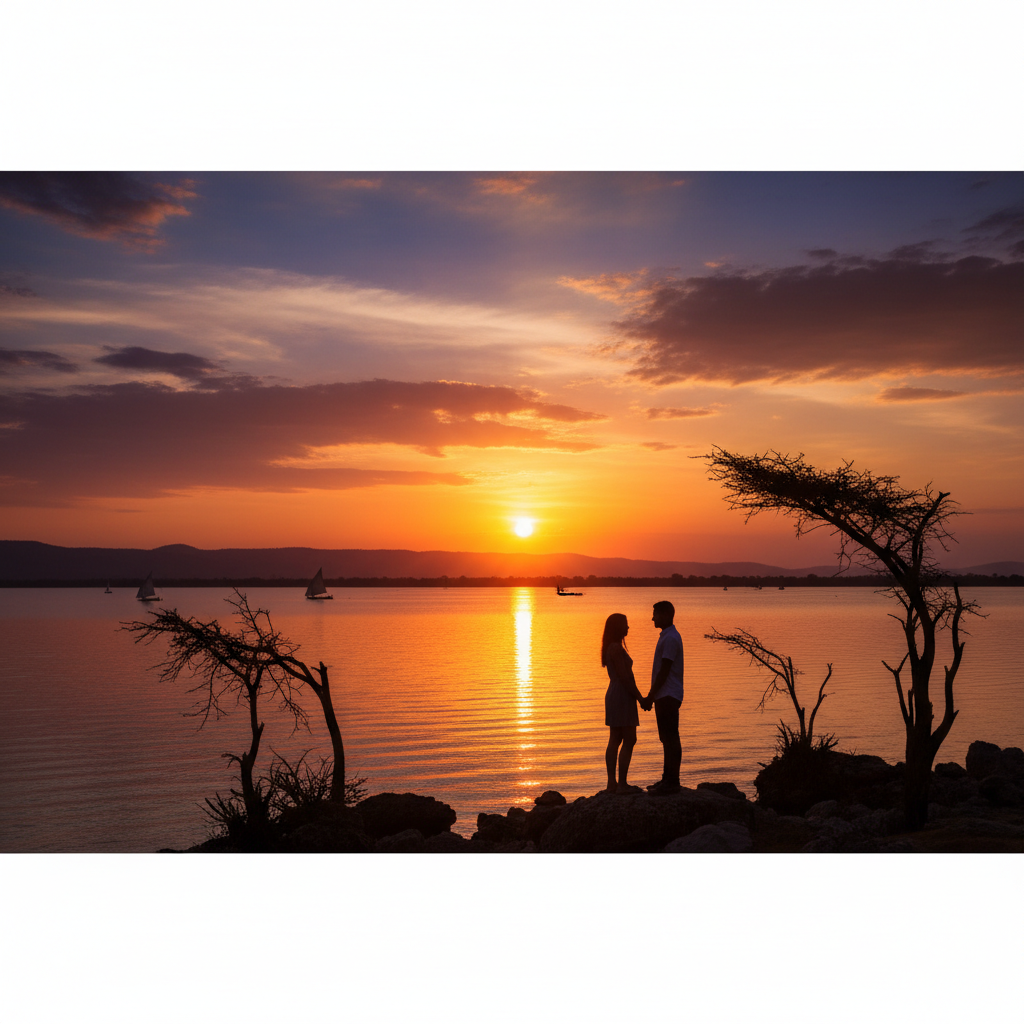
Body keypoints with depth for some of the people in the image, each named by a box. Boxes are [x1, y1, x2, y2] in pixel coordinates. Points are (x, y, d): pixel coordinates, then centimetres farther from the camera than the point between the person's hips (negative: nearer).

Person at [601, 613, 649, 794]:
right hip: (622, 696, -10)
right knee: (629, 740, -7)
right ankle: (622, 784, -7)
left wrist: (637, 697, 19)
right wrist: (640, 698, -15)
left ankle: (612, 783, 12)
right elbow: (624, 677, -20)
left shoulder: (610, 648, 15)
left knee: (615, 740, 10)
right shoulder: (617, 648, -16)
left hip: (614, 695, 10)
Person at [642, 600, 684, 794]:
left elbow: (664, 671, -19)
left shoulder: (670, 638, -15)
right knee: (667, 738, 13)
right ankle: (667, 778, 20)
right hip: (664, 696, 10)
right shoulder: (666, 636, 17)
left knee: (671, 738, -7)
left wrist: (650, 697, -16)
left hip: (668, 696, -10)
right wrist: (651, 697, 21)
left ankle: (673, 781, -4)